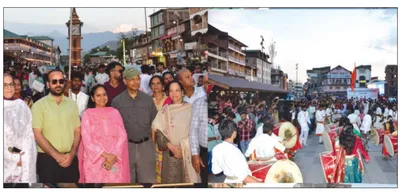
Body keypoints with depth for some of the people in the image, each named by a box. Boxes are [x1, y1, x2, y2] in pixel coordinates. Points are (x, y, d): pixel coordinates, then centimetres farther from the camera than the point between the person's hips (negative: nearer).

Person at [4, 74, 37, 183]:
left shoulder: (22, 105, 5)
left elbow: (28, 133, 3)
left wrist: (23, 156, -6)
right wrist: (13, 158, -9)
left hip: (23, 158, 2)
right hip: (5, 160, -2)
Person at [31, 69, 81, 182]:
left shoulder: (72, 104, 9)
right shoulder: (39, 105, -1)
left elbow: (77, 131, 7)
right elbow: (37, 134, -7)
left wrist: (71, 154, -7)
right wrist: (56, 155, -13)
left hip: (70, 159, 3)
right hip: (47, 159, -3)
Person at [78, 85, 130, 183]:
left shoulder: (115, 112, 7)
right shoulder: (87, 114, 1)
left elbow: (122, 136, 1)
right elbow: (87, 139, -6)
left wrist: (114, 156, -12)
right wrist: (105, 155, -14)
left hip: (115, 161, 2)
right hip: (94, 161, -1)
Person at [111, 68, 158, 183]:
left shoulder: (148, 99, 5)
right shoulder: (117, 101, -1)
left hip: (146, 145, 1)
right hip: (126, 146, -1)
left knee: (149, 181, 4)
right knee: (127, 181, 10)